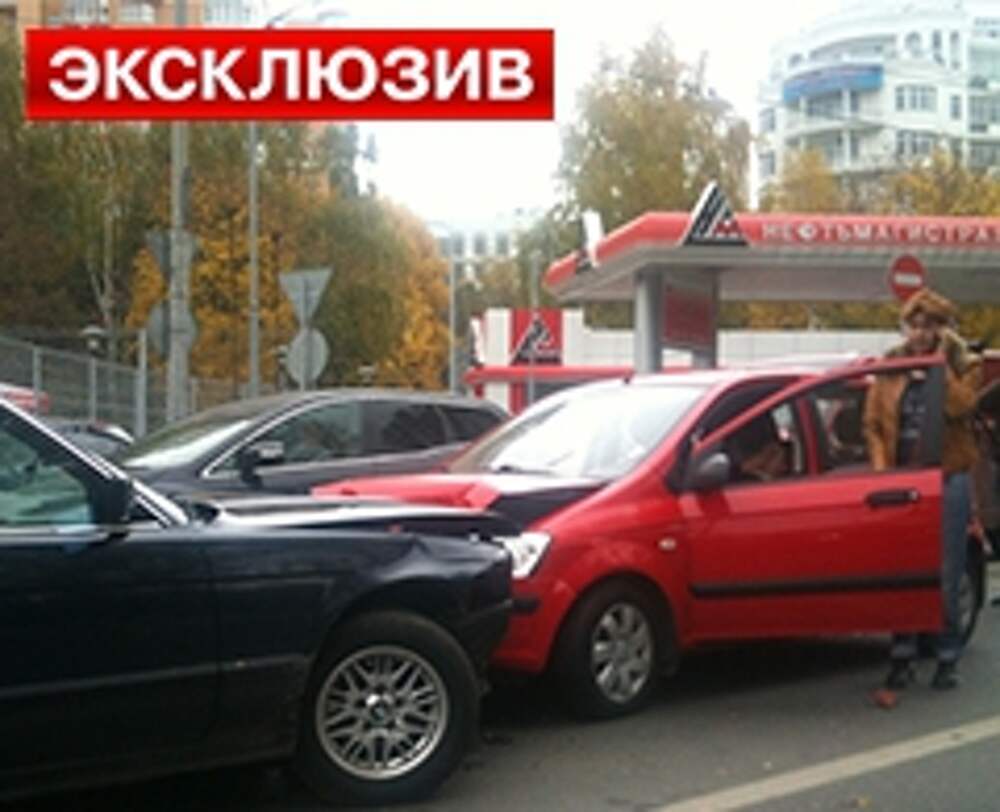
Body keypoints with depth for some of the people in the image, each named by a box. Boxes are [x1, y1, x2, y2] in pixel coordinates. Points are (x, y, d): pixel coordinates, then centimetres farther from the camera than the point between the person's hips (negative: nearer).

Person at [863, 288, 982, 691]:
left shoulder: (964, 366, 4)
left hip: (947, 479, -1)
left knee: (946, 576, 2)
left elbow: (959, 406, -16)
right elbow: (872, 423, 7)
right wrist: (881, 469, -5)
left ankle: (947, 657, 13)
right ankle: (902, 656, 12)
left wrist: (940, 361, -13)